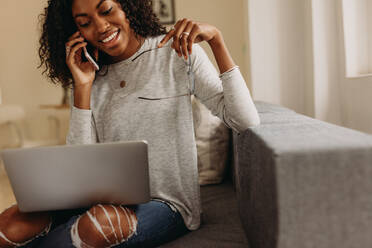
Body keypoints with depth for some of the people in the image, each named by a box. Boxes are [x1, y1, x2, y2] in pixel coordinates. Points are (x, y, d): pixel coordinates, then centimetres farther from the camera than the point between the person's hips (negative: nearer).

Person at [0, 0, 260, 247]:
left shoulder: (177, 52, -2)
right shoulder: (93, 80, 8)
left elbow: (247, 122, -11)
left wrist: (216, 38, -17)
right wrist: (82, 88, -8)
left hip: (167, 204, -2)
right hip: (106, 200, 3)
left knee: (101, 222, -32)